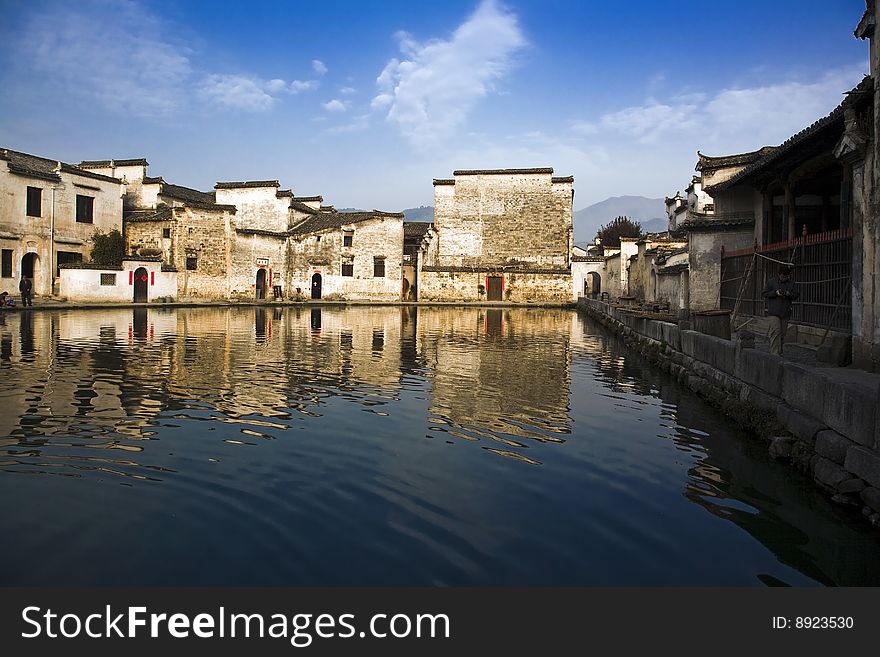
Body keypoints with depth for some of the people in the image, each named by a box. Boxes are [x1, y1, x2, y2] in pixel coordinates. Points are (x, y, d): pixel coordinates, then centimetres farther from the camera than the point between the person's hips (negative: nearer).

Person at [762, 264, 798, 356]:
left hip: (785, 313, 4)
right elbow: (765, 294, 0)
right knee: (775, 331, -15)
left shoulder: (791, 284, 11)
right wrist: (775, 293, -15)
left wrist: (789, 294, -10)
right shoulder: (771, 282, 1)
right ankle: (774, 353, -16)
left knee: (782, 333, 9)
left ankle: (779, 352, 20)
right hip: (773, 312, -4)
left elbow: (795, 296, 11)